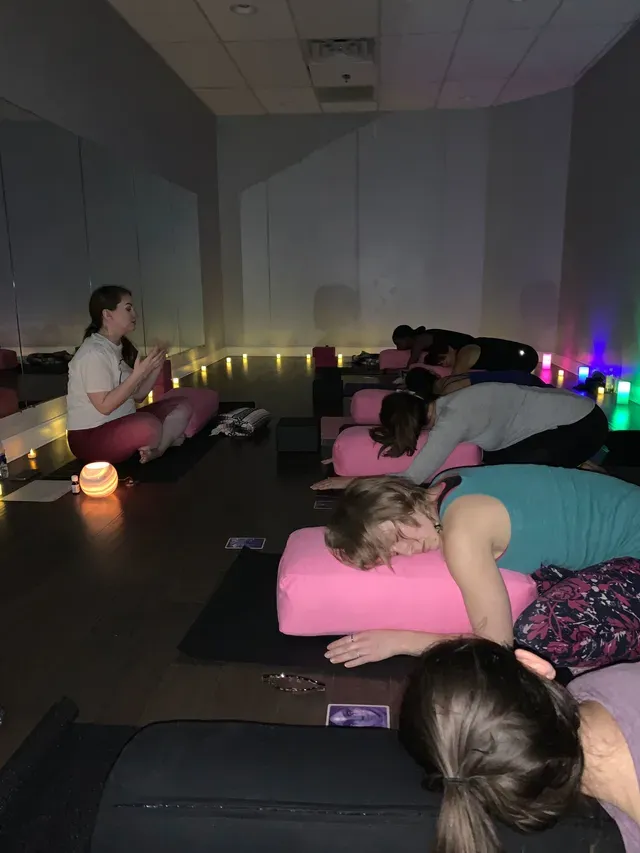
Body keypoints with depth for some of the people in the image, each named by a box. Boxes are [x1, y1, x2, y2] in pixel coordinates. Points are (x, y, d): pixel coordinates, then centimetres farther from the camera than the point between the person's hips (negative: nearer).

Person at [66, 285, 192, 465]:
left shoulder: (123, 346, 8)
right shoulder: (93, 353, -19)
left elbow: (138, 396, 8)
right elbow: (105, 406, -24)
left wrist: (155, 368, -7)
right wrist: (138, 374, -25)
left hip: (122, 423, 9)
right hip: (90, 437, -9)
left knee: (181, 406, -1)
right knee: (149, 426, -37)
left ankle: (154, 451, -18)